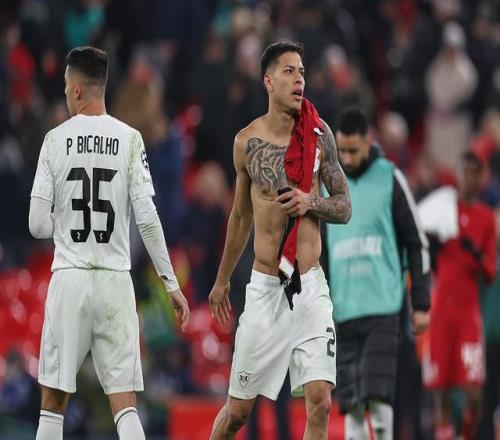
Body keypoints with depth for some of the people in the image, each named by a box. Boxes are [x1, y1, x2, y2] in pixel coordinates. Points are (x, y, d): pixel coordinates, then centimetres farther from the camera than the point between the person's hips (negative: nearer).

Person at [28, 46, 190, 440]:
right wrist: (171, 283, -1)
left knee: (53, 400, 8)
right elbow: (148, 218, -7)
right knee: (125, 402, 0)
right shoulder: (130, 139, 0)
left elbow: (38, 225, -2)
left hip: (69, 276, -1)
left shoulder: (56, 139, -1)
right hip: (115, 280, 1)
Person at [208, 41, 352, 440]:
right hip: (265, 288, 0)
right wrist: (222, 280, 23)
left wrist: (311, 202, -14)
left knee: (320, 401, -11)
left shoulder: (319, 134, 0)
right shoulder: (248, 141, 1)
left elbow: (345, 208, 7)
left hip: (310, 286, 0)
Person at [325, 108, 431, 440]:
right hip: (342, 309, 3)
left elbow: (416, 243, 4)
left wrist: (421, 304, -1)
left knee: (378, 396, -13)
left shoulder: (390, 179, 2)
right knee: (351, 402, 0)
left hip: (383, 304, -3)